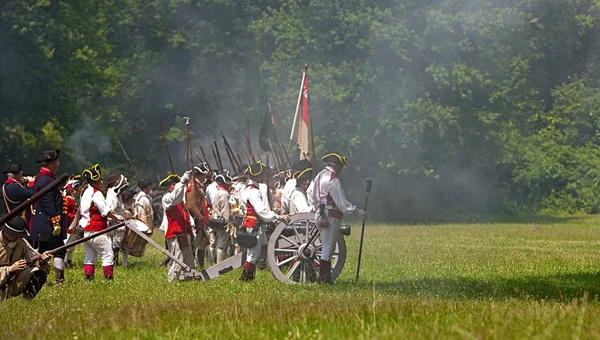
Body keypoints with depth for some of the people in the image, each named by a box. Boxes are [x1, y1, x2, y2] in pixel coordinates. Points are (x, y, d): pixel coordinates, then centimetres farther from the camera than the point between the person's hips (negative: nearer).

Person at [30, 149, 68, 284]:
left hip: (41, 226, 10)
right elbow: (48, 203, -21)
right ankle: (59, 279, -9)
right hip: (49, 224, -10)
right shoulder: (46, 180, -15)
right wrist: (56, 223, -22)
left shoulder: (40, 178, 17)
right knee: (59, 251, -7)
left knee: (42, 252, 11)